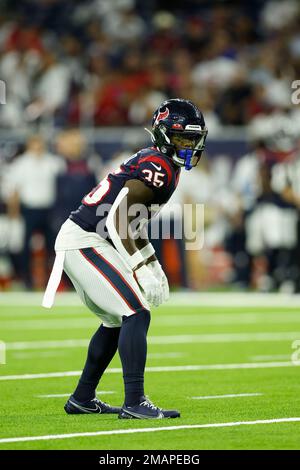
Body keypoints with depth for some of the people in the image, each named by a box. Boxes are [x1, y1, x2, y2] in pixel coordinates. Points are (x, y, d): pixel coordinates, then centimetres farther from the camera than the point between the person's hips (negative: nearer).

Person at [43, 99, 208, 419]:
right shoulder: (159, 166, -15)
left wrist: (154, 266, 19)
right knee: (136, 314, -16)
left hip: (79, 242, 11)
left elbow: (133, 224, 24)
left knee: (116, 320, 20)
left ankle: (82, 400, 29)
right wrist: (141, 270, -23)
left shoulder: (157, 164, 15)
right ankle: (134, 402, -22)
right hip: (85, 241, -11)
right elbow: (116, 221, -23)